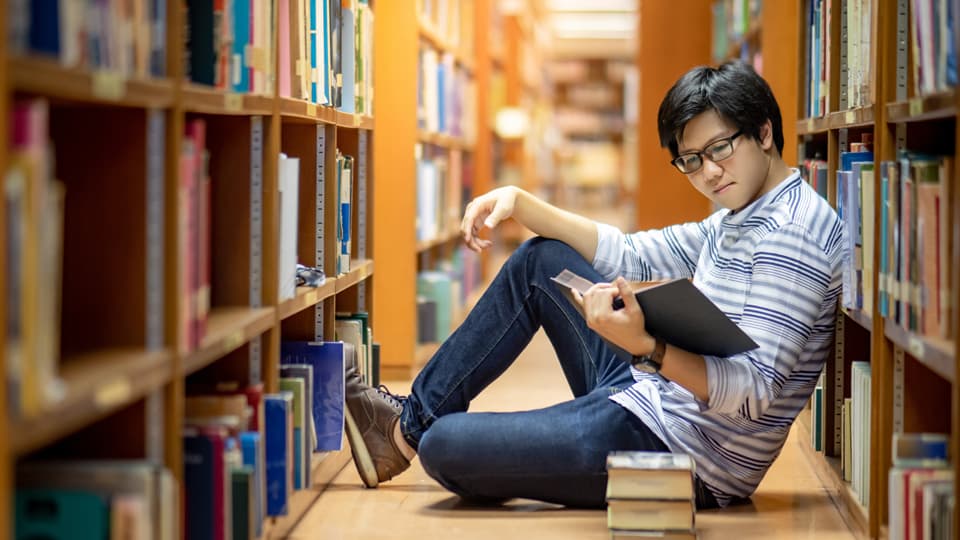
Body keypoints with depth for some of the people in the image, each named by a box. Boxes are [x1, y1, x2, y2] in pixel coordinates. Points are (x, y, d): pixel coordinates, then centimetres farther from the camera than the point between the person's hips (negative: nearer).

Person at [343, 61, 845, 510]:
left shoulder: (791, 234, -19)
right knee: (540, 260, 17)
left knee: (444, 447, -14)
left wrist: (647, 348, -42)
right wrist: (519, 203, 6)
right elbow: (631, 256, 17)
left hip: (680, 451, -11)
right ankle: (409, 422, 17)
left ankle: (418, 436, 25)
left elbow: (754, 390, -26)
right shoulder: (738, 220, 14)